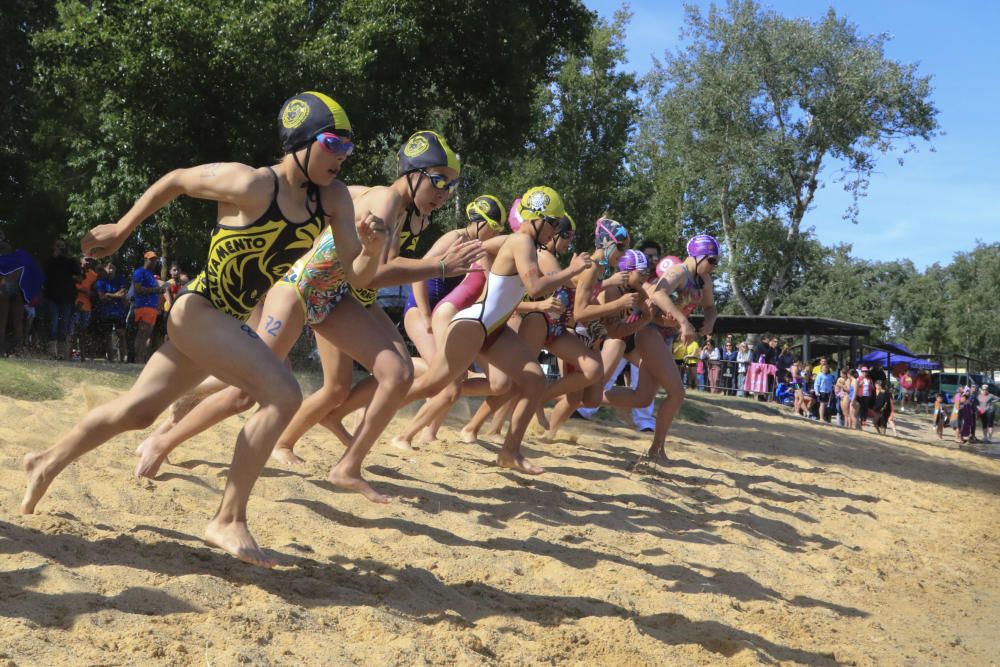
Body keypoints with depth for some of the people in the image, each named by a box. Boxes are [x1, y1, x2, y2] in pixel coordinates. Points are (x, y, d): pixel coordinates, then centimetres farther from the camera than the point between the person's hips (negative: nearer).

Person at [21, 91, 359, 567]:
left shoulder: (332, 198, -3)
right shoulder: (251, 185, -20)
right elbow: (176, 181, -7)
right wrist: (122, 229, 2)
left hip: (230, 322, 7)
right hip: (200, 310, -7)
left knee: (138, 410, 19)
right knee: (282, 396, -23)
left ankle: (48, 464, 39)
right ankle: (228, 521, -15)